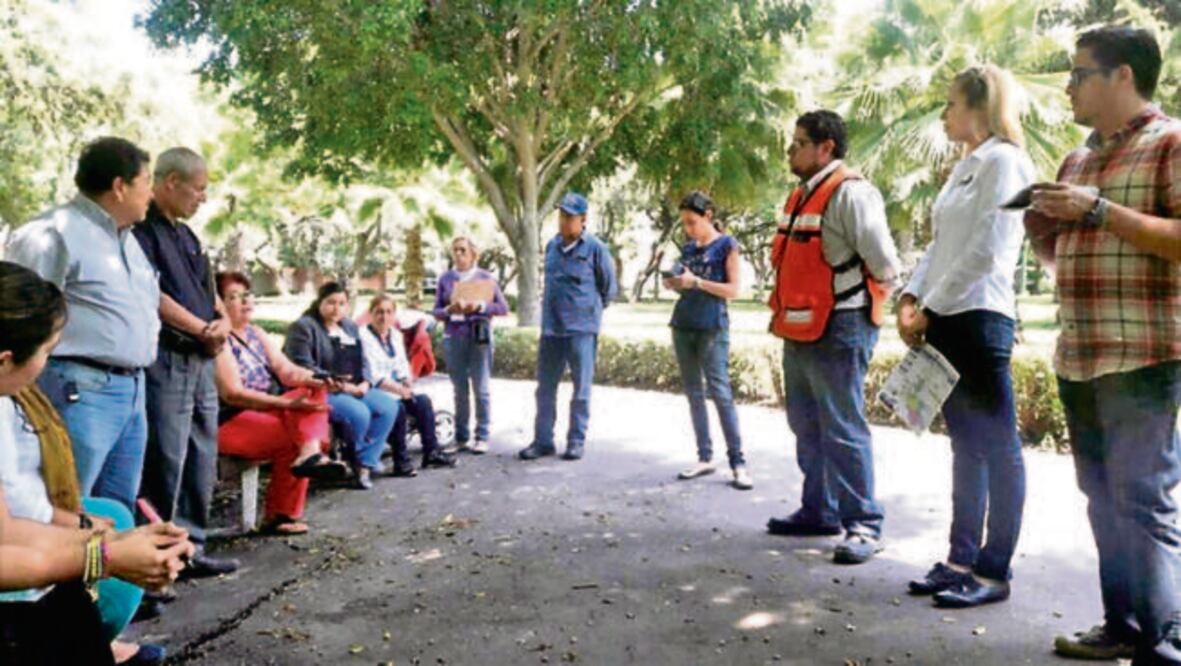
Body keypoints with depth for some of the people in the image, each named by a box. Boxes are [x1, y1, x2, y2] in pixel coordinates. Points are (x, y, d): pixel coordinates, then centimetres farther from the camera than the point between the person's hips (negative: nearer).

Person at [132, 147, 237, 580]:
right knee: (164, 463, -7)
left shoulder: (185, 234, 19)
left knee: (202, 462, 13)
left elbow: (208, 291, 20)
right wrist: (204, 329, -9)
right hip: (166, 360, -9)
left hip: (200, 361, 9)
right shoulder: (141, 229, -9)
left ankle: (191, 548, 22)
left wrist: (223, 322, -2)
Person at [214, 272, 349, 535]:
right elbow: (233, 394, -22)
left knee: (314, 391, -12)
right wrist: (289, 404, -28)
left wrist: (316, 379, -21)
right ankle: (279, 516, -17)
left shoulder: (257, 334, 12)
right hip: (228, 422, -8)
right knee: (295, 435, -25)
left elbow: (287, 371, 2)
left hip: (267, 411, 8)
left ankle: (310, 452, -37)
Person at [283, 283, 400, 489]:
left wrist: (364, 383, -3)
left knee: (389, 406, -14)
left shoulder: (350, 327, 18)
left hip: (354, 389, 8)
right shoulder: (303, 327, -6)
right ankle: (362, 459, -2)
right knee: (358, 413, -31)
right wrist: (340, 385, -21)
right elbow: (303, 367, -16)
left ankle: (364, 464, -10)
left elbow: (362, 362, 20)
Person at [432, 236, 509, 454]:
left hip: (479, 337, -2)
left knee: (481, 389, -3)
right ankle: (461, 437, 12)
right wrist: (449, 309, -11)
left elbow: (503, 307, 1)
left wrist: (479, 306, -13)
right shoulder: (445, 278, 10)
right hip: (453, 337, 2)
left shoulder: (485, 277, 5)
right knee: (460, 390, 5)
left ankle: (482, 437, 2)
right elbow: (437, 311, 9)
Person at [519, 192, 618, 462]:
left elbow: (609, 288, 1)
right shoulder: (552, 245, 9)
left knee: (581, 388, 4)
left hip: (582, 329, -5)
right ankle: (543, 440, 18)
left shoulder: (595, 248, -7)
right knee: (545, 388, 9)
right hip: (550, 328, 5)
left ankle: (577, 441, 14)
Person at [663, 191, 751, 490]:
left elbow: (733, 289, -8)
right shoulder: (688, 248, 15)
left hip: (712, 327, -6)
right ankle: (705, 457, 12)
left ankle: (738, 462, -5)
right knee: (693, 392, 6)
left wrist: (696, 281, -17)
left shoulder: (726, 245, -2)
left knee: (720, 392, -10)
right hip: (683, 325, 7)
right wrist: (674, 283, 0)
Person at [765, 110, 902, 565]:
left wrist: (855, 302, -2)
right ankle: (819, 511, 31)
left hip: (838, 329, -10)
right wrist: (786, 310, 14)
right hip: (800, 331, 10)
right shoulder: (801, 196, 15)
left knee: (842, 430, -6)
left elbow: (885, 265, -17)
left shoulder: (850, 193, -14)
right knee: (807, 426, 17)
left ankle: (862, 524, 5)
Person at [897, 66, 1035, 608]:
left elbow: (984, 252, -16)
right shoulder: (965, 167, 18)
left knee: (996, 448, 0)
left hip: (980, 318, -9)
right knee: (965, 446, 13)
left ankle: (994, 571, 8)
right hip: (944, 320, 9)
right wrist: (911, 298, 4)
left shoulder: (1003, 161, -8)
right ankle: (962, 560, 21)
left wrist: (930, 309, -12)